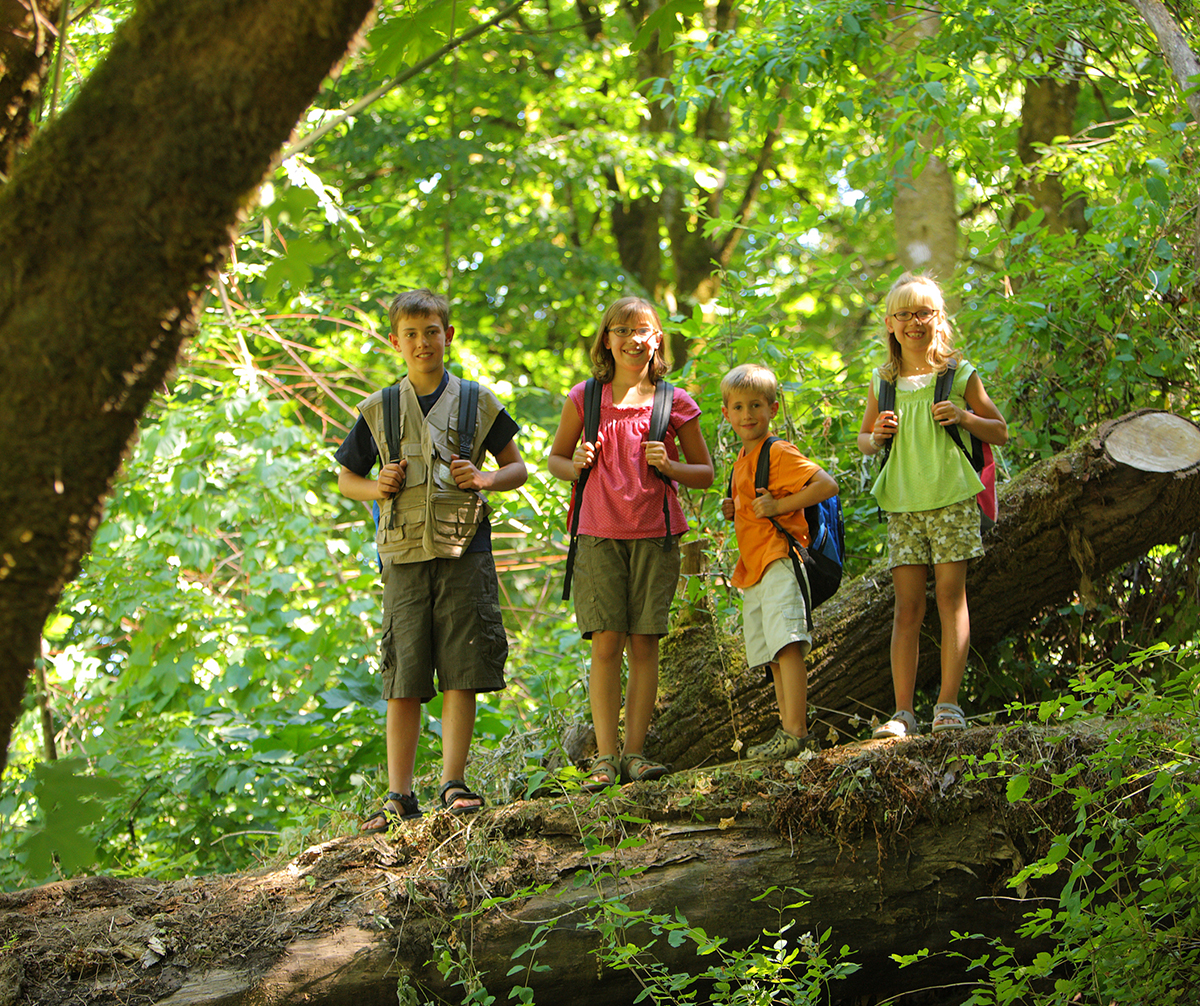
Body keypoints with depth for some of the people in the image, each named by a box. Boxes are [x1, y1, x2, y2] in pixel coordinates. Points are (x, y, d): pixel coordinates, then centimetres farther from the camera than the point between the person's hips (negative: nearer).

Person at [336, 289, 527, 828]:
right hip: (404, 555, 1)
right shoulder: (377, 411, 10)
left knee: (461, 672, -5)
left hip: (464, 549, -1)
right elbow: (347, 478, 19)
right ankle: (399, 796, 2)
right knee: (403, 679, -1)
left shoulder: (478, 403, 8)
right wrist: (376, 487, -3)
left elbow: (517, 467, 14)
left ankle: (453, 783, 0)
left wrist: (484, 479, -7)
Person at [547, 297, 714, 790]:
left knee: (644, 643, -1)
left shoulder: (674, 404, 4)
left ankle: (634, 751, 4)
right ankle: (605, 757, -5)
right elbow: (555, 458, 16)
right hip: (600, 535, 0)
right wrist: (576, 465, -7)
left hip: (655, 535, 0)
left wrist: (669, 466, -10)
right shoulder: (585, 399, 5)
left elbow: (706, 473, 10)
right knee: (606, 643, -6)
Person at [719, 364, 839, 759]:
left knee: (786, 644, -19)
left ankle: (795, 732, -26)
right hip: (753, 569, 10)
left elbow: (827, 485, -17)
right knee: (770, 655, 10)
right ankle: (792, 731, 13)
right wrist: (735, 510, 12)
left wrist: (778, 506, -19)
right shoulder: (744, 459, 19)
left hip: (779, 562, -10)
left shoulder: (778, 453, -9)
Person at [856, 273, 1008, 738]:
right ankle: (903, 713, -1)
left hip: (951, 499, -2)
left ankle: (948, 704, -2)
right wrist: (876, 438, -1)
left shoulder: (959, 375, 3)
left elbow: (1000, 432, 9)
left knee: (950, 596, -4)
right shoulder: (883, 382, 11)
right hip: (902, 505, 2)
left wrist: (964, 416, -10)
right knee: (907, 608, 0)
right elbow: (862, 438, 23)